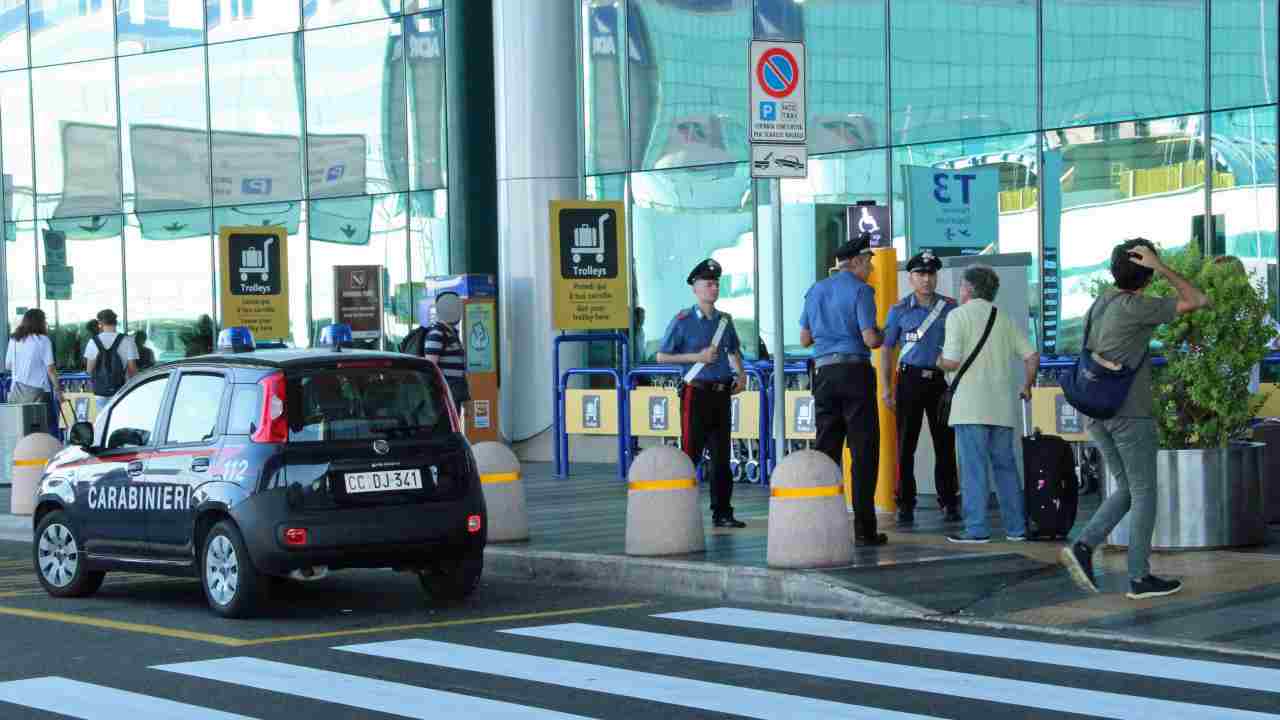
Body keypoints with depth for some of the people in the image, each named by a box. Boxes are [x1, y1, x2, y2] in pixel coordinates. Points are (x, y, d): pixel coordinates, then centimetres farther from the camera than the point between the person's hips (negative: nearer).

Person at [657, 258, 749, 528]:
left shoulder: (725, 320, 11)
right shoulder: (683, 320, -5)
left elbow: (734, 351, 27)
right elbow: (662, 356, -4)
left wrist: (741, 374, 10)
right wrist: (697, 357, -12)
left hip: (721, 392, 5)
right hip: (696, 392, -5)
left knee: (721, 455, 8)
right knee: (691, 452, -7)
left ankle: (722, 512, 13)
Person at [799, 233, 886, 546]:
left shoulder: (816, 290, 12)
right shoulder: (860, 290, -7)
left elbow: (805, 338, 16)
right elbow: (870, 339, -14)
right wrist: (881, 336, 7)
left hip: (823, 374, 6)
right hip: (855, 372, -6)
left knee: (826, 447, 9)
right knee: (863, 450, -2)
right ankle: (863, 528, -5)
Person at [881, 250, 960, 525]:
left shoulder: (950, 307, 8)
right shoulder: (900, 310, 5)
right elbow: (887, 350, 6)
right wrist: (886, 389, -1)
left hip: (942, 381, 1)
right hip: (910, 380, -1)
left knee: (945, 445, 2)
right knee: (906, 445, -2)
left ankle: (949, 502, 9)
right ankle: (906, 505, 4)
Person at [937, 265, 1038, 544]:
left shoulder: (958, 315, -3)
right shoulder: (1004, 319, 14)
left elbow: (952, 362, -12)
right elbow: (1032, 356, 8)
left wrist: (939, 362, 10)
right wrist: (1027, 387, 22)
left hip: (971, 405, -5)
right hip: (1003, 406, 5)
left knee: (974, 467, -4)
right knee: (1005, 465, 11)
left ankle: (977, 529, -7)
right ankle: (1016, 527, 13)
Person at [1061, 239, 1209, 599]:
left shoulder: (1100, 304, 11)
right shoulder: (1134, 308, -14)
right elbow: (1198, 301, -13)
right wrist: (1161, 267, -11)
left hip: (1096, 413, 8)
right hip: (1129, 413, -8)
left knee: (1127, 489, 15)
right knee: (1144, 494, 3)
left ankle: (1083, 547, -3)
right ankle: (1140, 577, 4)